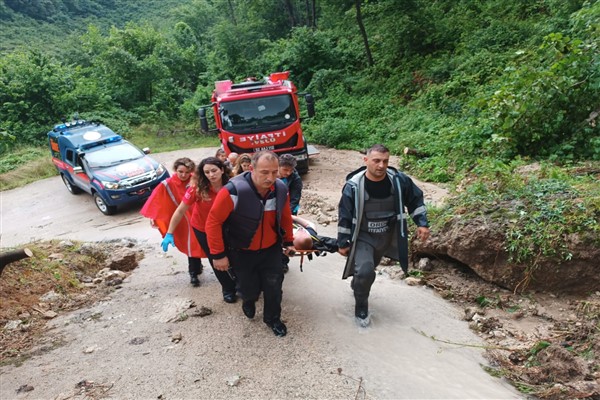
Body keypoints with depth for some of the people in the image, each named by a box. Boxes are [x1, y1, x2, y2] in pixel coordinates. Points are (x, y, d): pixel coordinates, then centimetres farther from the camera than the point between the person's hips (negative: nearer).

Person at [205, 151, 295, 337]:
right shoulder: (233, 191, -31)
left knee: (274, 286, 9)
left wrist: (288, 241, 13)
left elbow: (285, 217, 4)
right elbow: (213, 221, -24)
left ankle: (272, 318, 38)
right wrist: (218, 254, -21)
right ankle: (249, 301, 52)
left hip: (271, 249, 3)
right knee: (249, 288, 13)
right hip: (241, 252, -3)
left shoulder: (281, 189, -14)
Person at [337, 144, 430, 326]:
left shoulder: (399, 180, -16)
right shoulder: (354, 186, -23)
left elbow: (416, 199, 1)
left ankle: (356, 284, 57)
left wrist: (422, 223, -7)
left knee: (368, 268, 22)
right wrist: (342, 243, -9)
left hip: (388, 236, 4)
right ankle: (361, 308, 6)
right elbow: (345, 215, -14)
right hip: (363, 237, -3)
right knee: (364, 272, -21)